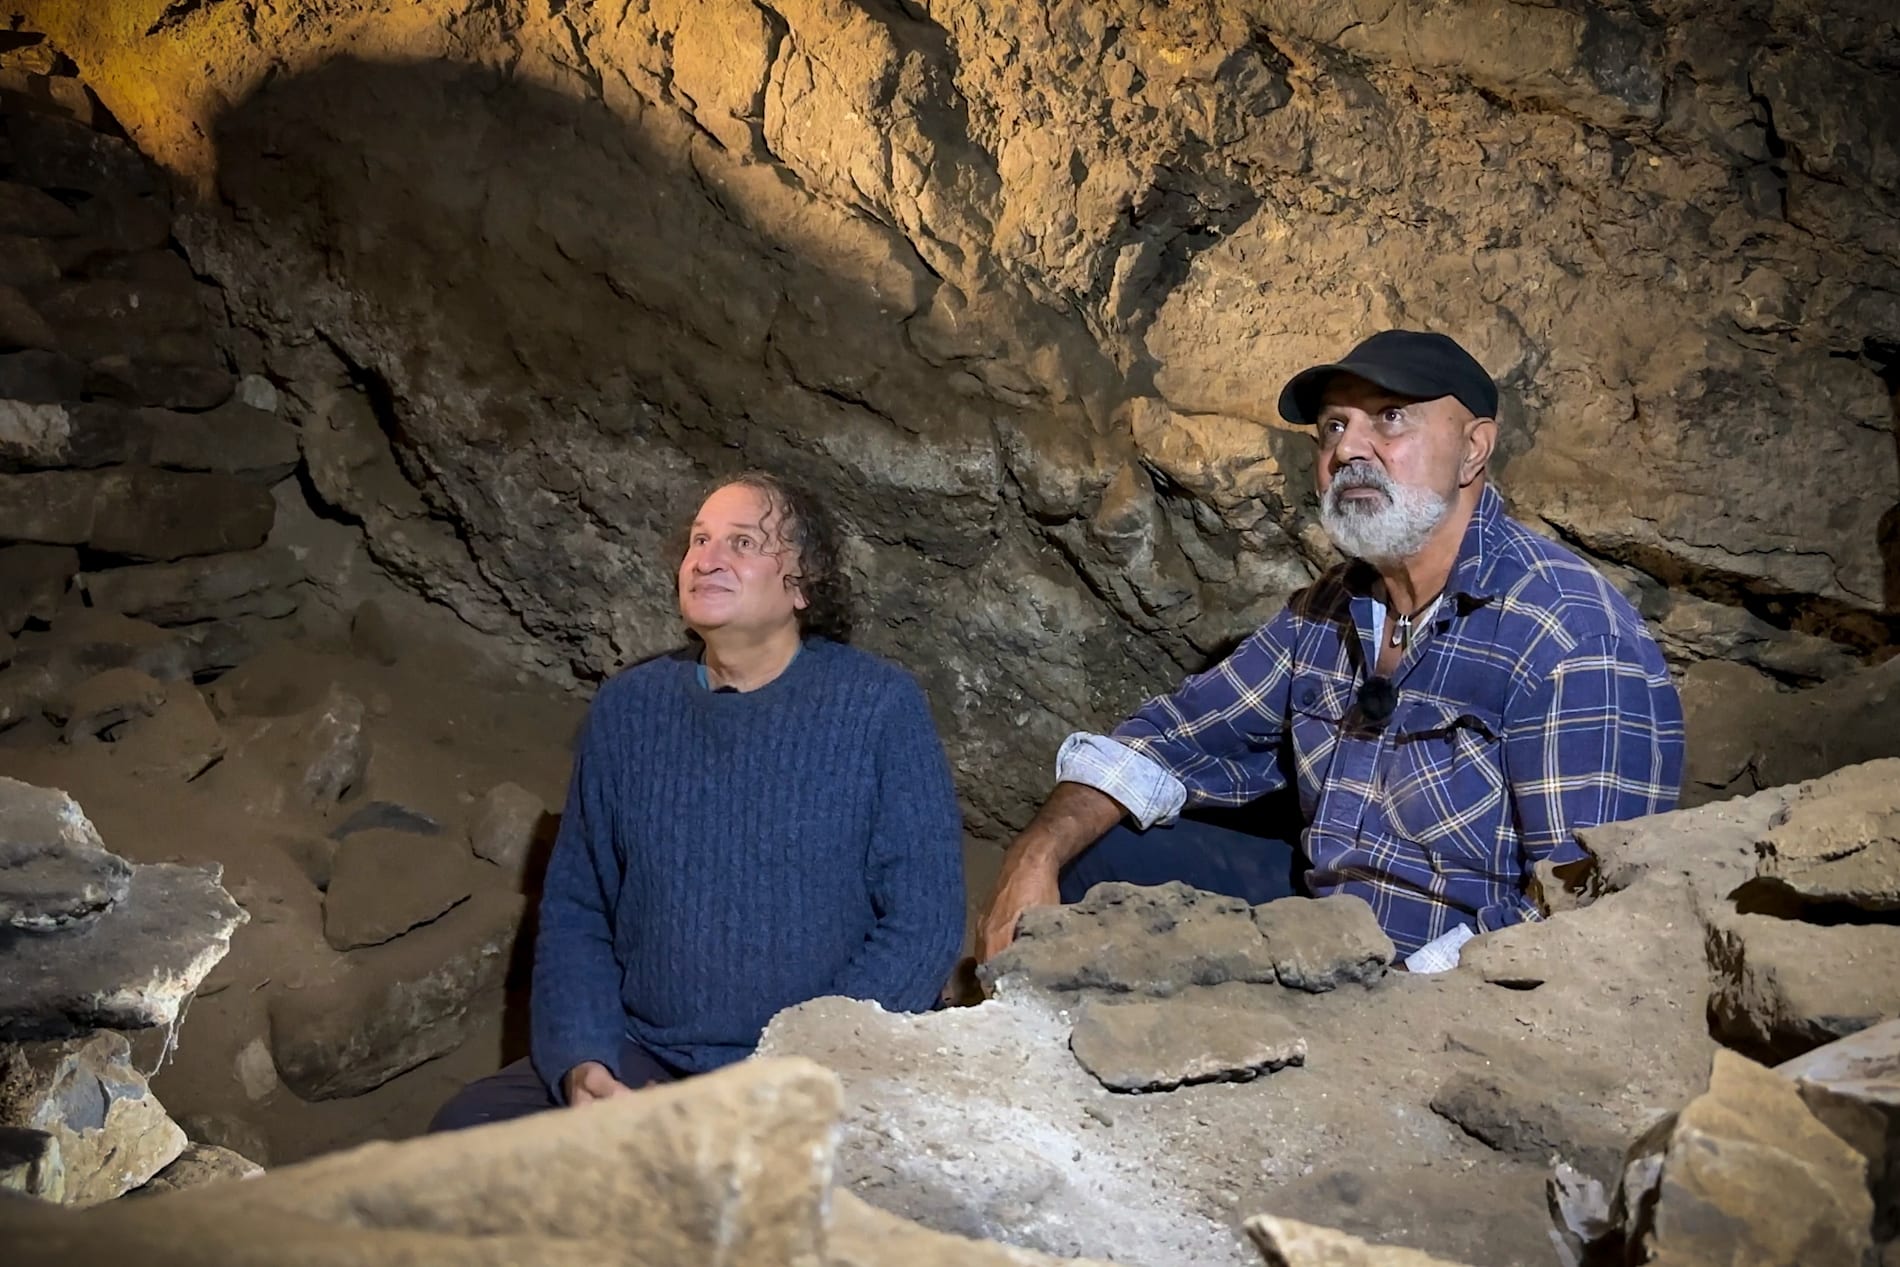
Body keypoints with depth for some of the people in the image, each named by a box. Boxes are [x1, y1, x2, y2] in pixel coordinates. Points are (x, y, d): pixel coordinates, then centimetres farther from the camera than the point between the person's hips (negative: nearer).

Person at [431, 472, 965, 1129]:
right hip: (645, 1059, 5)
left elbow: (922, 920, -8)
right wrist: (579, 1062, -7)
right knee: (466, 1125, -16)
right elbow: (574, 913, 10)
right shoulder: (626, 709, 7)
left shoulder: (879, 706, -5)